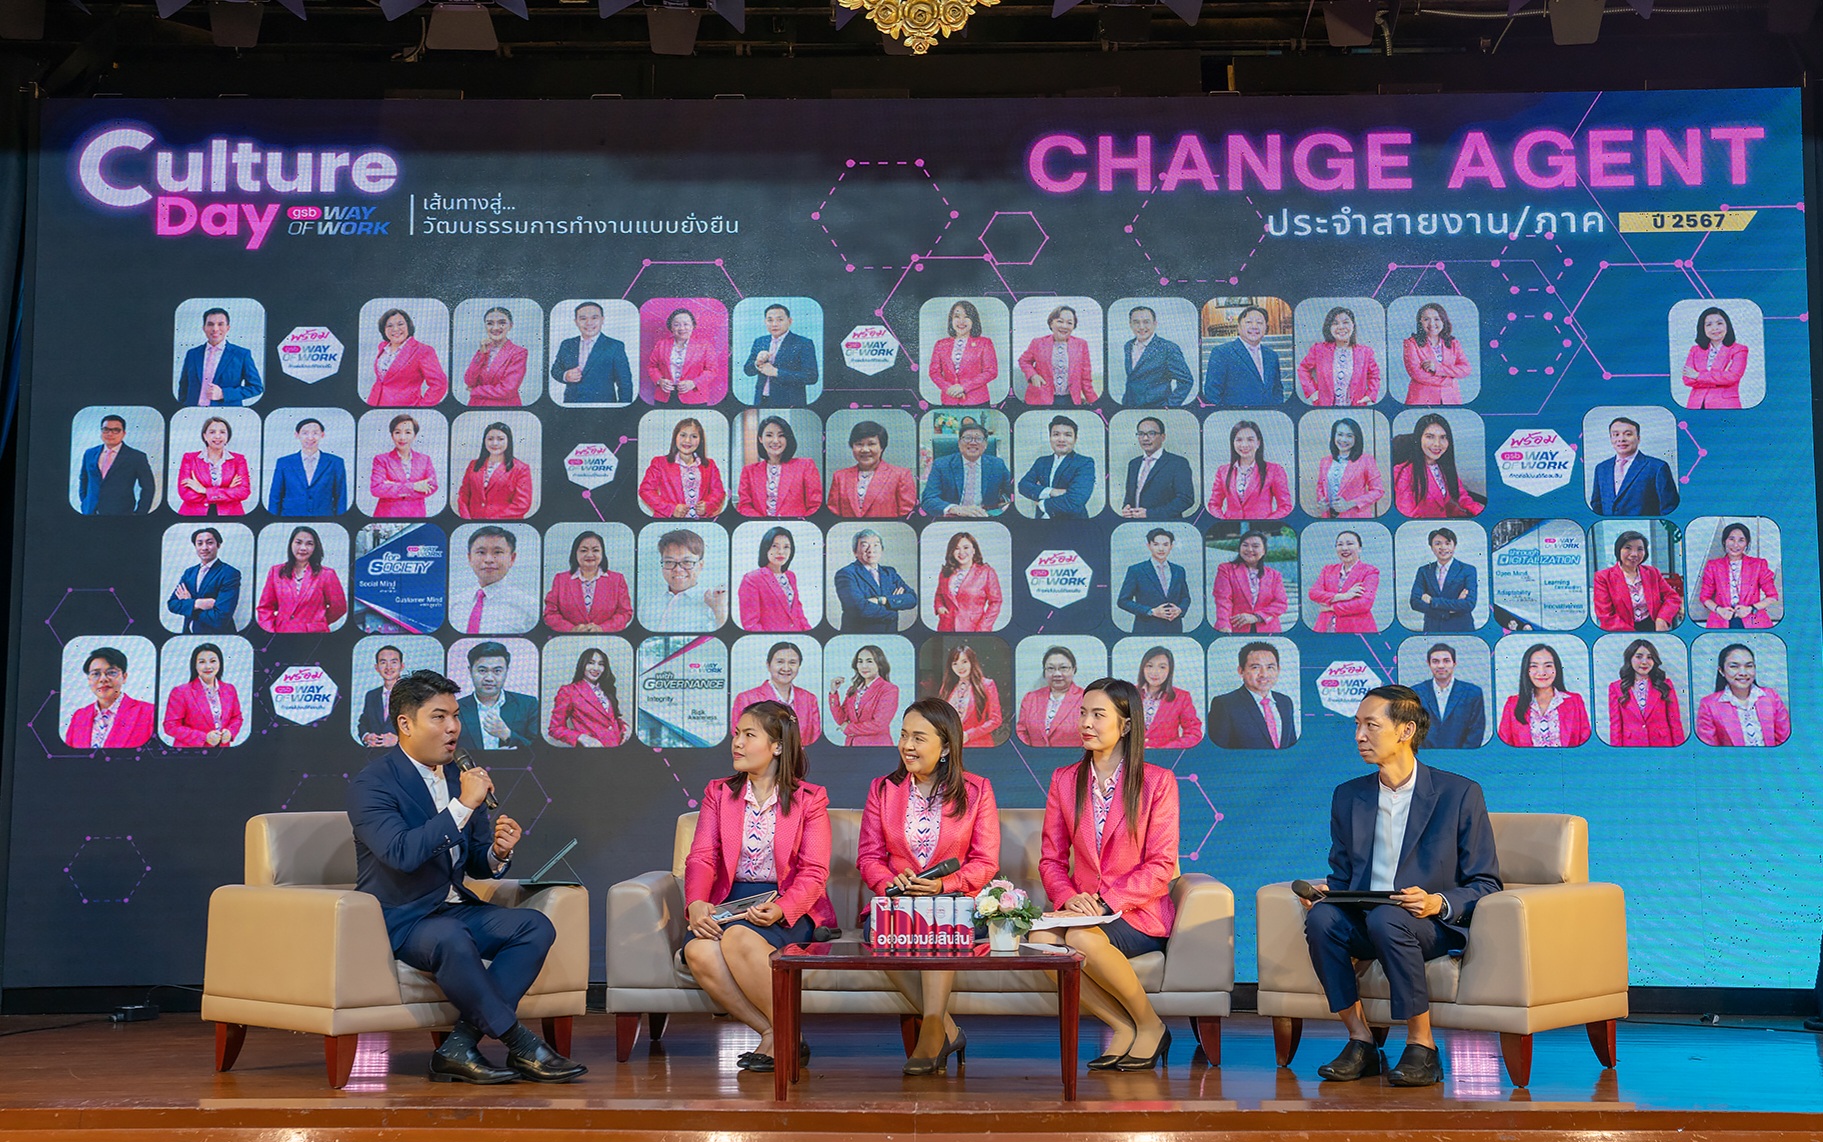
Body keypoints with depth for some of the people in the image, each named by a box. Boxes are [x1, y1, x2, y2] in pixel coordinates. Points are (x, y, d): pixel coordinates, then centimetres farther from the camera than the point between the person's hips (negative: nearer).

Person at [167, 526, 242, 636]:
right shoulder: (189, 572, 6)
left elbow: (220, 619, -22)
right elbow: (171, 604, -1)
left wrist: (187, 604, -11)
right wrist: (196, 603, -20)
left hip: (217, 639, -5)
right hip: (189, 634, 5)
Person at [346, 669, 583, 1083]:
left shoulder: (460, 778, 11)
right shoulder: (371, 784, -11)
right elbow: (401, 853, -27)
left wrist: (498, 853, -10)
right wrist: (463, 806, -27)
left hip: (454, 909, 7)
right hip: (400, 918, -7)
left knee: (535, 926, -16)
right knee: (451, 939, -38)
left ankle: (459, 1047, -23)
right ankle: (520, 1045, -24)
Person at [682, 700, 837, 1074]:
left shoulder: (810, 799, 5)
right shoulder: (718, 792, 15)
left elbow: (814, 873, -4)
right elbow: (701, 857, 3)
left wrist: (781, 909, -25)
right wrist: (696, 904, -19)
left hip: (789, 910, -3)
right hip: (730, 901, 3)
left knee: (739, 937, -37)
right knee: (698, 951, -31)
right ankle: (773, 1035, -18)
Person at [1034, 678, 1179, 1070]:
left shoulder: (1157, 781, -1)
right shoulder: (1064, 780, 11)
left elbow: (1161, 865, -6)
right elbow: (1051, 858, 9)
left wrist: (1108, 902, -19)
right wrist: (1068, 897, -13)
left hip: (1139, 914, -4)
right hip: (1084, 911, 4)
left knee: (1083, 938, -35)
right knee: (1039, 938, -29)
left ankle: (1150, 1026, -10)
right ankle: (1122, 1028, -12)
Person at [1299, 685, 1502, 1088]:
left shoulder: (1459, 794, -2)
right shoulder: (1348, 796, 13)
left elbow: (1485, 884, -2)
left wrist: (1438, 902, -21)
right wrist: (1325, 891, -5)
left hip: (1436, 927, -4)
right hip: (1363, 924, 4)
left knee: (1385, 919, -37)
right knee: (1321, 916, -28)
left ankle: (1422, 1046, -23)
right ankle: (1360, 1040, -19)